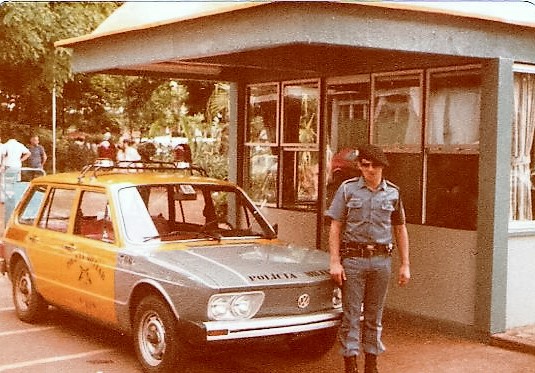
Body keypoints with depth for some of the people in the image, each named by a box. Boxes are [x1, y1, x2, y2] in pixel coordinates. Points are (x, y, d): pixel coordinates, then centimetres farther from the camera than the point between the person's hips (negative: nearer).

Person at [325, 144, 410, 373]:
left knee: (375, 316, 10)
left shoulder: (392, 193, 8)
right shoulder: (347, 189, 0)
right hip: (353, 259, -2)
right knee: (351, 315, -1)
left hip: (381, 260, 3)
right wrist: (335, 262, -8)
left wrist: (405, 265, 10)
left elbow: (400, 230, 14)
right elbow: (335, 227, 0)